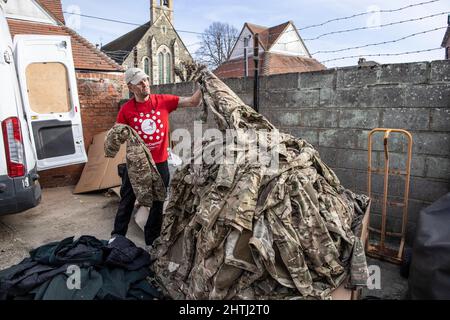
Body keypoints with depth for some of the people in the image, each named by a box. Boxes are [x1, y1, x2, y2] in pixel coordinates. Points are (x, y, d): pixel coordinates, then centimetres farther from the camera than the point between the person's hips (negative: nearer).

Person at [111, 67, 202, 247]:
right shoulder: (126, 109, -7)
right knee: (127, 202, 14)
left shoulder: (163, 101, -6)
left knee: (157, 203, 12)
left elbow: (193, 102, -8)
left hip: (160, 163, 1)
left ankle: (152, 241, 32)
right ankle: (117, 237, 36)